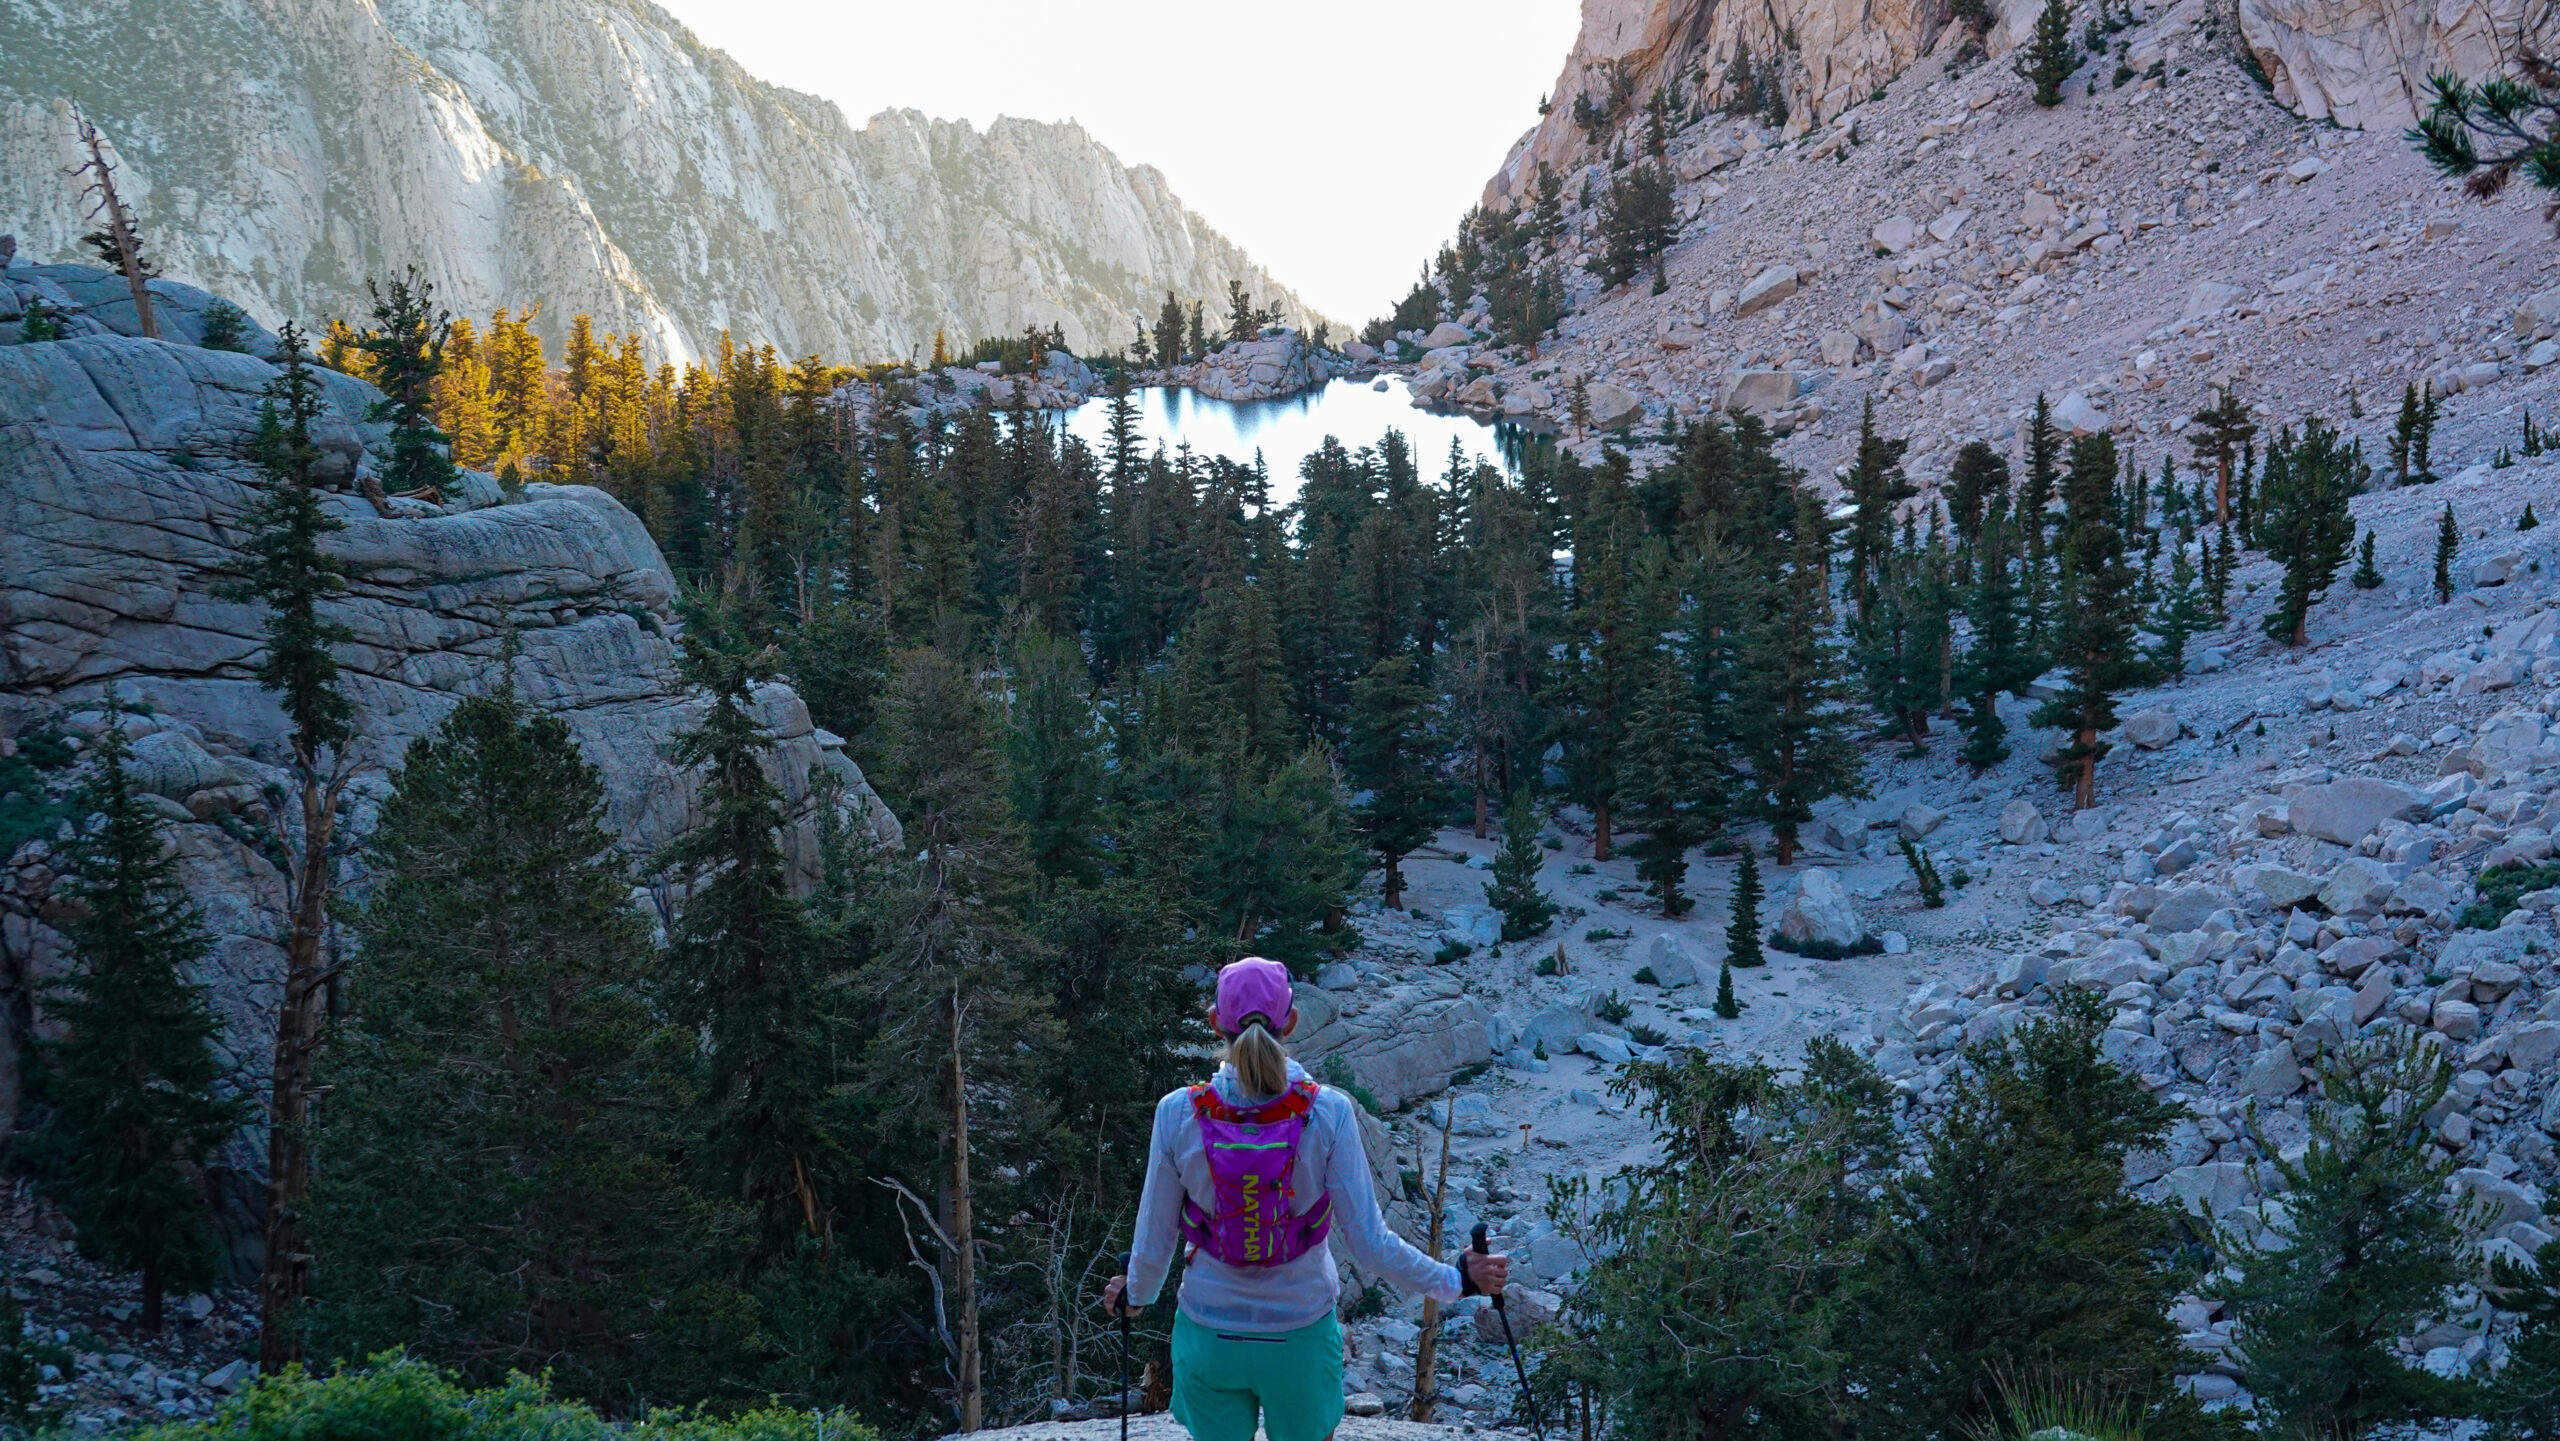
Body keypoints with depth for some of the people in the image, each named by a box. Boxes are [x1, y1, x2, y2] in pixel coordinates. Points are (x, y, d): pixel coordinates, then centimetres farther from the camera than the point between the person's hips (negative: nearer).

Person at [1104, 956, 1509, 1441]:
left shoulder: (1178, 1113, -16)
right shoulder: (1328, 1111, -19)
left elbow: (1154, 1243, -6)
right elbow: (1370, 1242, -15)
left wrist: (1136, 1295, 16)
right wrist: (1456, 1281, 1)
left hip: (1208, 1339, 1)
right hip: (1302, 1341, 0)